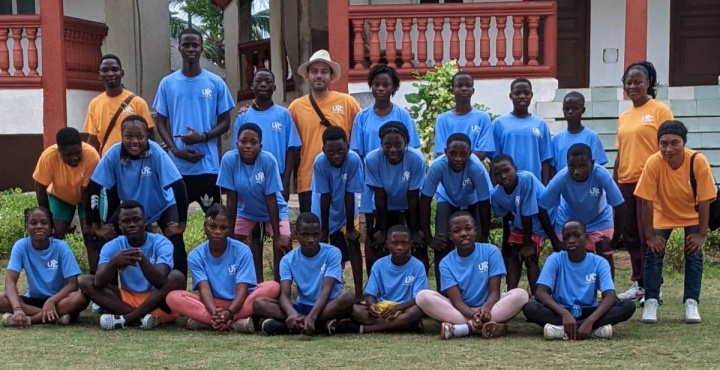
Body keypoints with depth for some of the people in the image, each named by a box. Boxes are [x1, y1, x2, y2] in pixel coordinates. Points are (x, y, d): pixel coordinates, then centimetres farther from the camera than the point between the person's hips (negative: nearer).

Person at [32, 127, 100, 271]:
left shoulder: (91, 155, -36)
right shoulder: (48, 156, -34)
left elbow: (87, 191, -25)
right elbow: (40, 189, -21)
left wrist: (88, 221, -25)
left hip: (86, 196, -1)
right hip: (60, 196, 1)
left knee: (90, 235, -11)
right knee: (56, 236, -6)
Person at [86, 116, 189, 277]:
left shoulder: (156, 153, -31)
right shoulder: (114, 153, -25)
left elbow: (178, 186, -30)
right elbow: (93, 188, -19)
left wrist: (181, 224, -29)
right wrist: (96, 225, -16)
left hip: (162, 208, -2)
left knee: (176, 247, -22)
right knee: (106, 243, -10)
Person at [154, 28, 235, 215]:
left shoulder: (216, 83, 3)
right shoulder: (167, 83, 6)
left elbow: (225, 122, 5)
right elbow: (161, 123, 8)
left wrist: (203, 137, -14)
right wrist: (174, 149, -9)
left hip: (208, 165, -1)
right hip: (177, 166, 1)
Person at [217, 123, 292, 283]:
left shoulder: (268, 160, -30)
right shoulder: (229, 159, -25)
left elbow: (271, 199, -26)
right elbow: (231, 199, -18)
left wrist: (277, 236, -23)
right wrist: (230, 233, -14)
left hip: (273, 211, -3)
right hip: (245, 212, 3)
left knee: (283, 244, -21)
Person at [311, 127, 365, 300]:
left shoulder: (354, 160, -30)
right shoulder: (320, 162, -29)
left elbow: (350, 196, -24)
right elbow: (324, 197, -23)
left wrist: (350, 228, -17)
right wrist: (324, 231, -16)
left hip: (346, 210, 0)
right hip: (325, 212, 0)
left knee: (352, 245, -10)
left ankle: (359, 292, -9)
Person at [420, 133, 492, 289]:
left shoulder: (477, 168, -39)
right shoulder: (438, 166, -36)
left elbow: (484, 205, -27)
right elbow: (425, 201, -26)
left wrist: (484, 238, -20)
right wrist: (428, 237, -24)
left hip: (472, 202, 0)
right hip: (448, 201, 0)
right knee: (442, 243, -15)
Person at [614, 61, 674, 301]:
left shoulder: (660, 110, -3)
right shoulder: (624, 117, 15)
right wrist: (613, 184, 16)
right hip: (625, 182, 7)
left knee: (648, 236, -5)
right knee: (630, 236, 9)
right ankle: (638, 284, 18)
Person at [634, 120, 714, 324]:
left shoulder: (698, 161, -32)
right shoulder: (653, 163, -32)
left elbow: (704, 201, -22)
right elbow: (647, 202, -24)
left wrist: (702, 234, -17)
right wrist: (650, 236, -20)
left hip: (691, 216, 0)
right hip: (662, 215, 0)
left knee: (694, 255, -9)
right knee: (653, 254, -9)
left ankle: (691, 302, 2)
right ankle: (651, 302, 0)